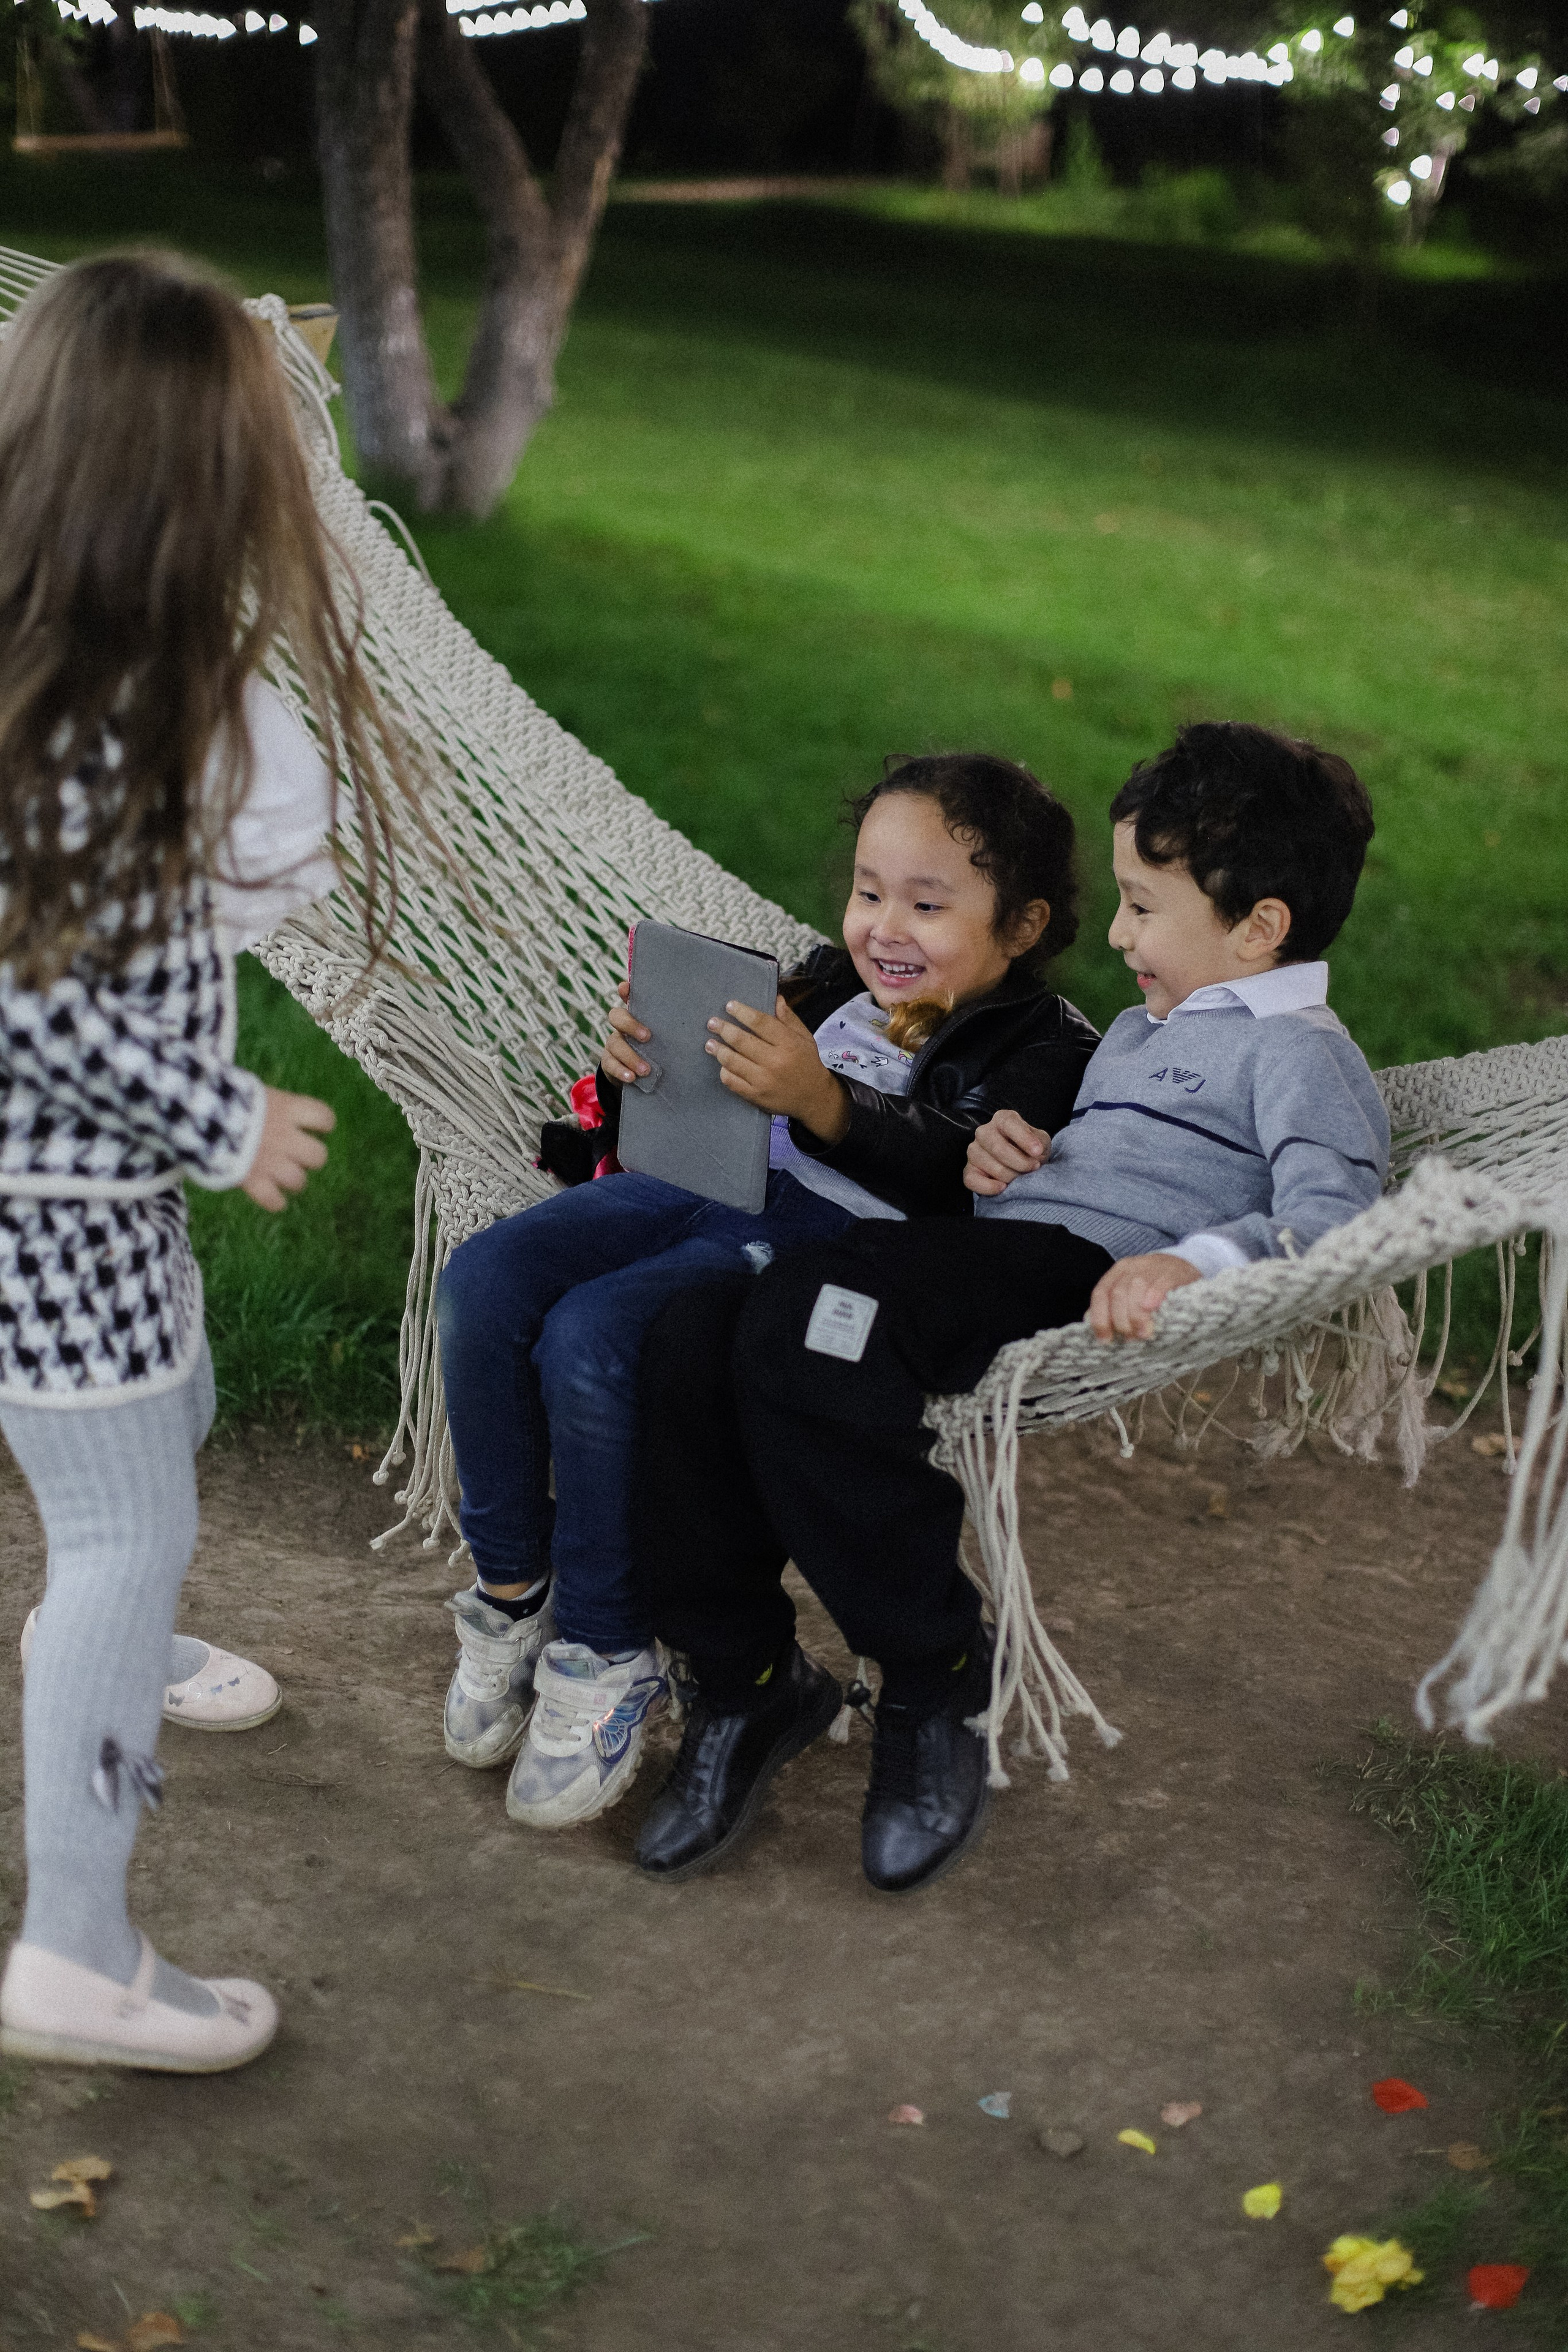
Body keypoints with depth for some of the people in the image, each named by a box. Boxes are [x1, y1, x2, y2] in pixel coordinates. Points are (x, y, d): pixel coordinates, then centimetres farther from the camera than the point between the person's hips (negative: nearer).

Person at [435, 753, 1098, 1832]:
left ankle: (607, 1655, -13)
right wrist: (637, 1062, -1)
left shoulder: (1044, 1047, 3)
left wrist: (820, 1101, -30)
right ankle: (512, 1592, 0)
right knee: (482, 1284, -17)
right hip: (703, 1184, 7)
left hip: (827, 1236, -7)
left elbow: (953, 1181, -16)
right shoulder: (834, 985, 25)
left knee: (590, 1340, -31)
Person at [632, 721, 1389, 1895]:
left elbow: (1332, 1206, -11)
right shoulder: (1138, 1030, 35)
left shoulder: (1296, 1049, 5)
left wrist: (1194, 1258, -30)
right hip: (1001, 1244, 9)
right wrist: (1003, 1148, 19)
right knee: (694, 1336, -15)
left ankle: (940, 1682, -19)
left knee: (800, 1324, -34)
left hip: (1087, 1278, -9)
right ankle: (746, 1680, -6)